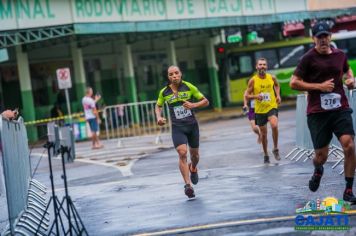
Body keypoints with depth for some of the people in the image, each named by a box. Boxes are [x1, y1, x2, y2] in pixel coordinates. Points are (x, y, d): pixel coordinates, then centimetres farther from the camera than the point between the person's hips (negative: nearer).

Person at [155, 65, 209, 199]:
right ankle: (188, 184, -23)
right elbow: (158, 106, 18)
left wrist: (194, 105, -17)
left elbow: (205, 101, 2)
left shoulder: (189, 87, -4)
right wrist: (159, 117, -2)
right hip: (177, 127, -1)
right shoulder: (164, 92, -1)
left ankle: (193, 169, 49)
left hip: (192, 125, 1)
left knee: (195, 155, 13)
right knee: (182, 153, -21)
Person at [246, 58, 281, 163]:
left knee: (274, 125, -27)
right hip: (260, 110, 0)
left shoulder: (272, 78, -2)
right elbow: (247, 95, -4)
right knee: (263, 133, 10)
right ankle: (266, 155, 29)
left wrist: (278, 95, 7)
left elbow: (277, 85, 21)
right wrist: (256, 96, -23)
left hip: (272, 107, 0)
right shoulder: (253, 80, -8)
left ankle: (275, 149, -7)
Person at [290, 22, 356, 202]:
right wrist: (319, 86, -11)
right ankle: (318, 171, 40)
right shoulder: (309, 58, -4)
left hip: (340, 108, 3)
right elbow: (293, 83, -5)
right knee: (321, 155, 1)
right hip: (317, 112, -3)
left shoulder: (340, 55, 9)